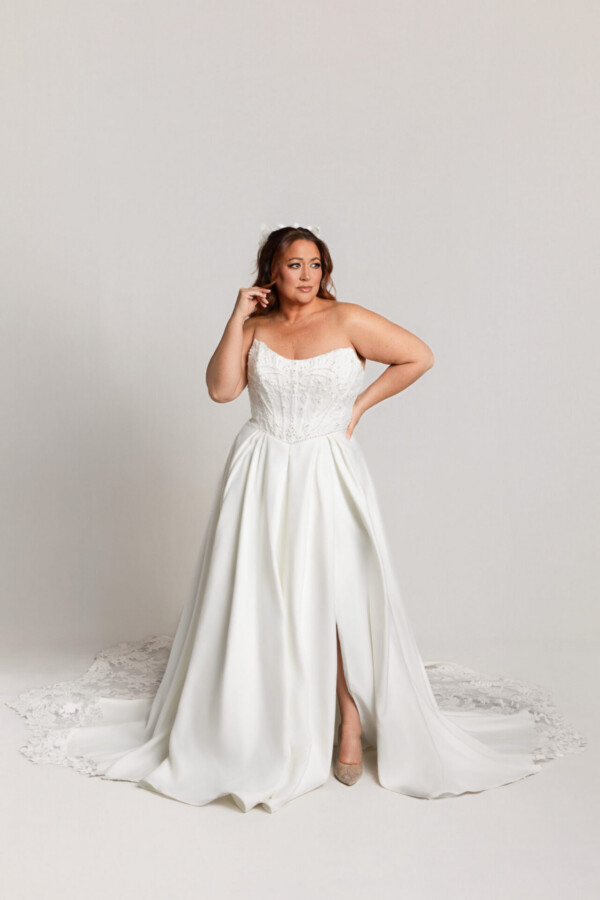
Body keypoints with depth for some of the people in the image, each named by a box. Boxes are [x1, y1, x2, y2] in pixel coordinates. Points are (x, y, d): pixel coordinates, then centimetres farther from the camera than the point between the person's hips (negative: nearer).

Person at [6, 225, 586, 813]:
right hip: (261, 473, 3)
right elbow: (221, 389, -5)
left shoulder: (347, 320, -2)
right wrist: (237, 318, -7)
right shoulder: (255, 326, 7)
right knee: (257, 597, 5)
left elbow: (419, 357, 1)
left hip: (326, 474, -2)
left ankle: (352, 720, 7)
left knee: (333, 595, -8)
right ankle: (254, 721, 22)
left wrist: (360, 404, 0)